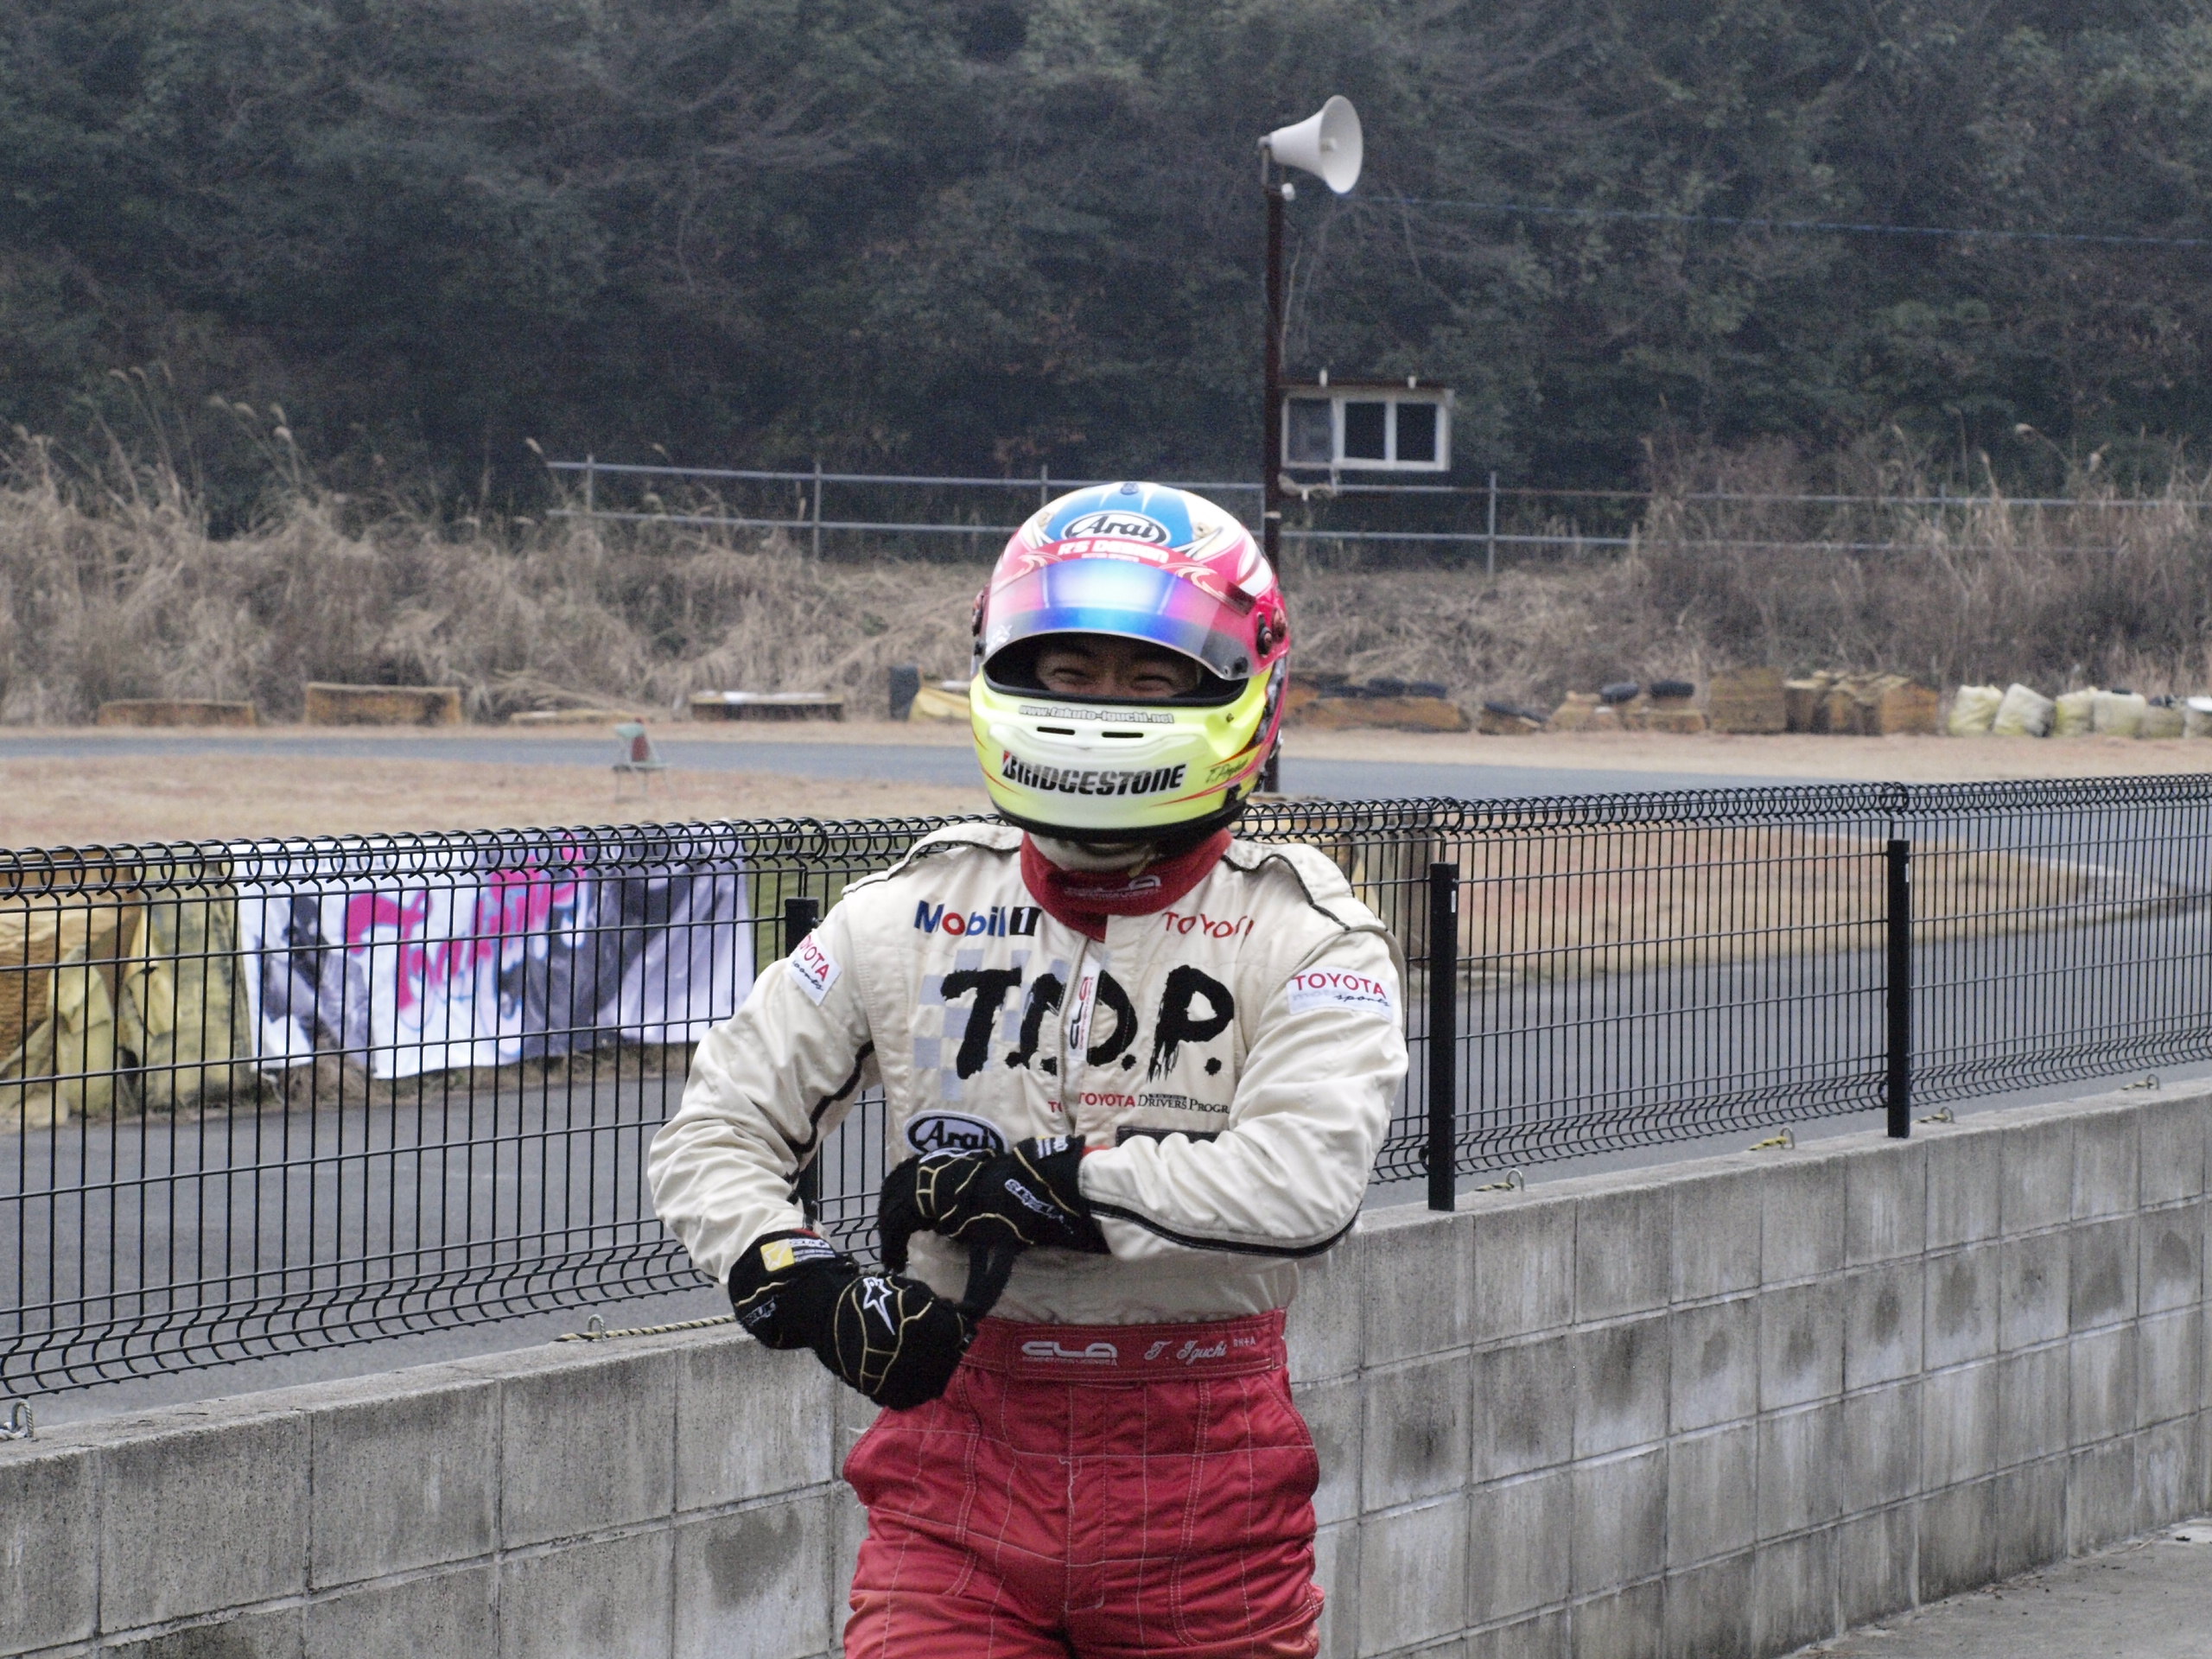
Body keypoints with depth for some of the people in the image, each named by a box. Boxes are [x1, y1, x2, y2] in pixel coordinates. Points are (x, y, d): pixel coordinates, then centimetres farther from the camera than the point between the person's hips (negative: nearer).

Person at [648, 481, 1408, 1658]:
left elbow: (1304, 1181, -22)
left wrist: (1030, 1185, -20)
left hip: (1204, 1510, -1)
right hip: (961, 1476, 1)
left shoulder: (1301, 934, -4)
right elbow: (713, 1132, 8)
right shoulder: (912, 917, 4)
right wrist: (804, 1286, -11)